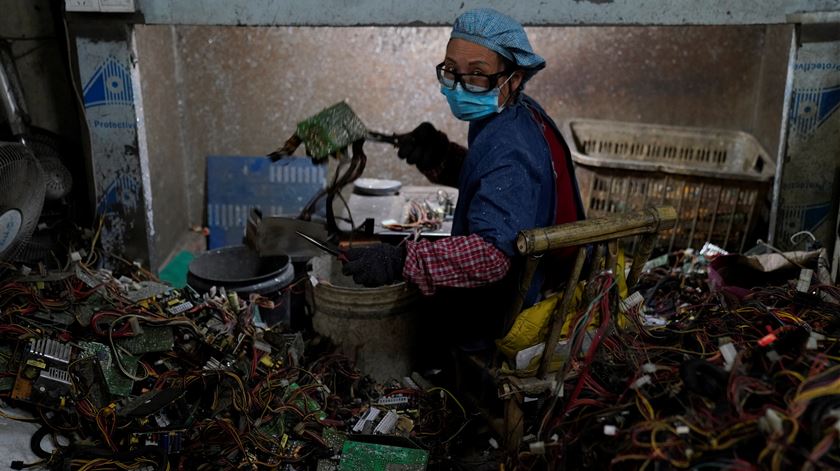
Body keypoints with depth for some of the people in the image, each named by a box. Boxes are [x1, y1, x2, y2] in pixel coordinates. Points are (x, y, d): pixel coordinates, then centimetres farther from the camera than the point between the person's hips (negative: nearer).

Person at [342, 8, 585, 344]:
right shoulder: (518, 114, -2)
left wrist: (402, 262, -47)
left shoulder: (508, 150, -33)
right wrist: (438, 158, -9)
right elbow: (482, 175, 10)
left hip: (501, 316, -9)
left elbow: (492, 253, -42)